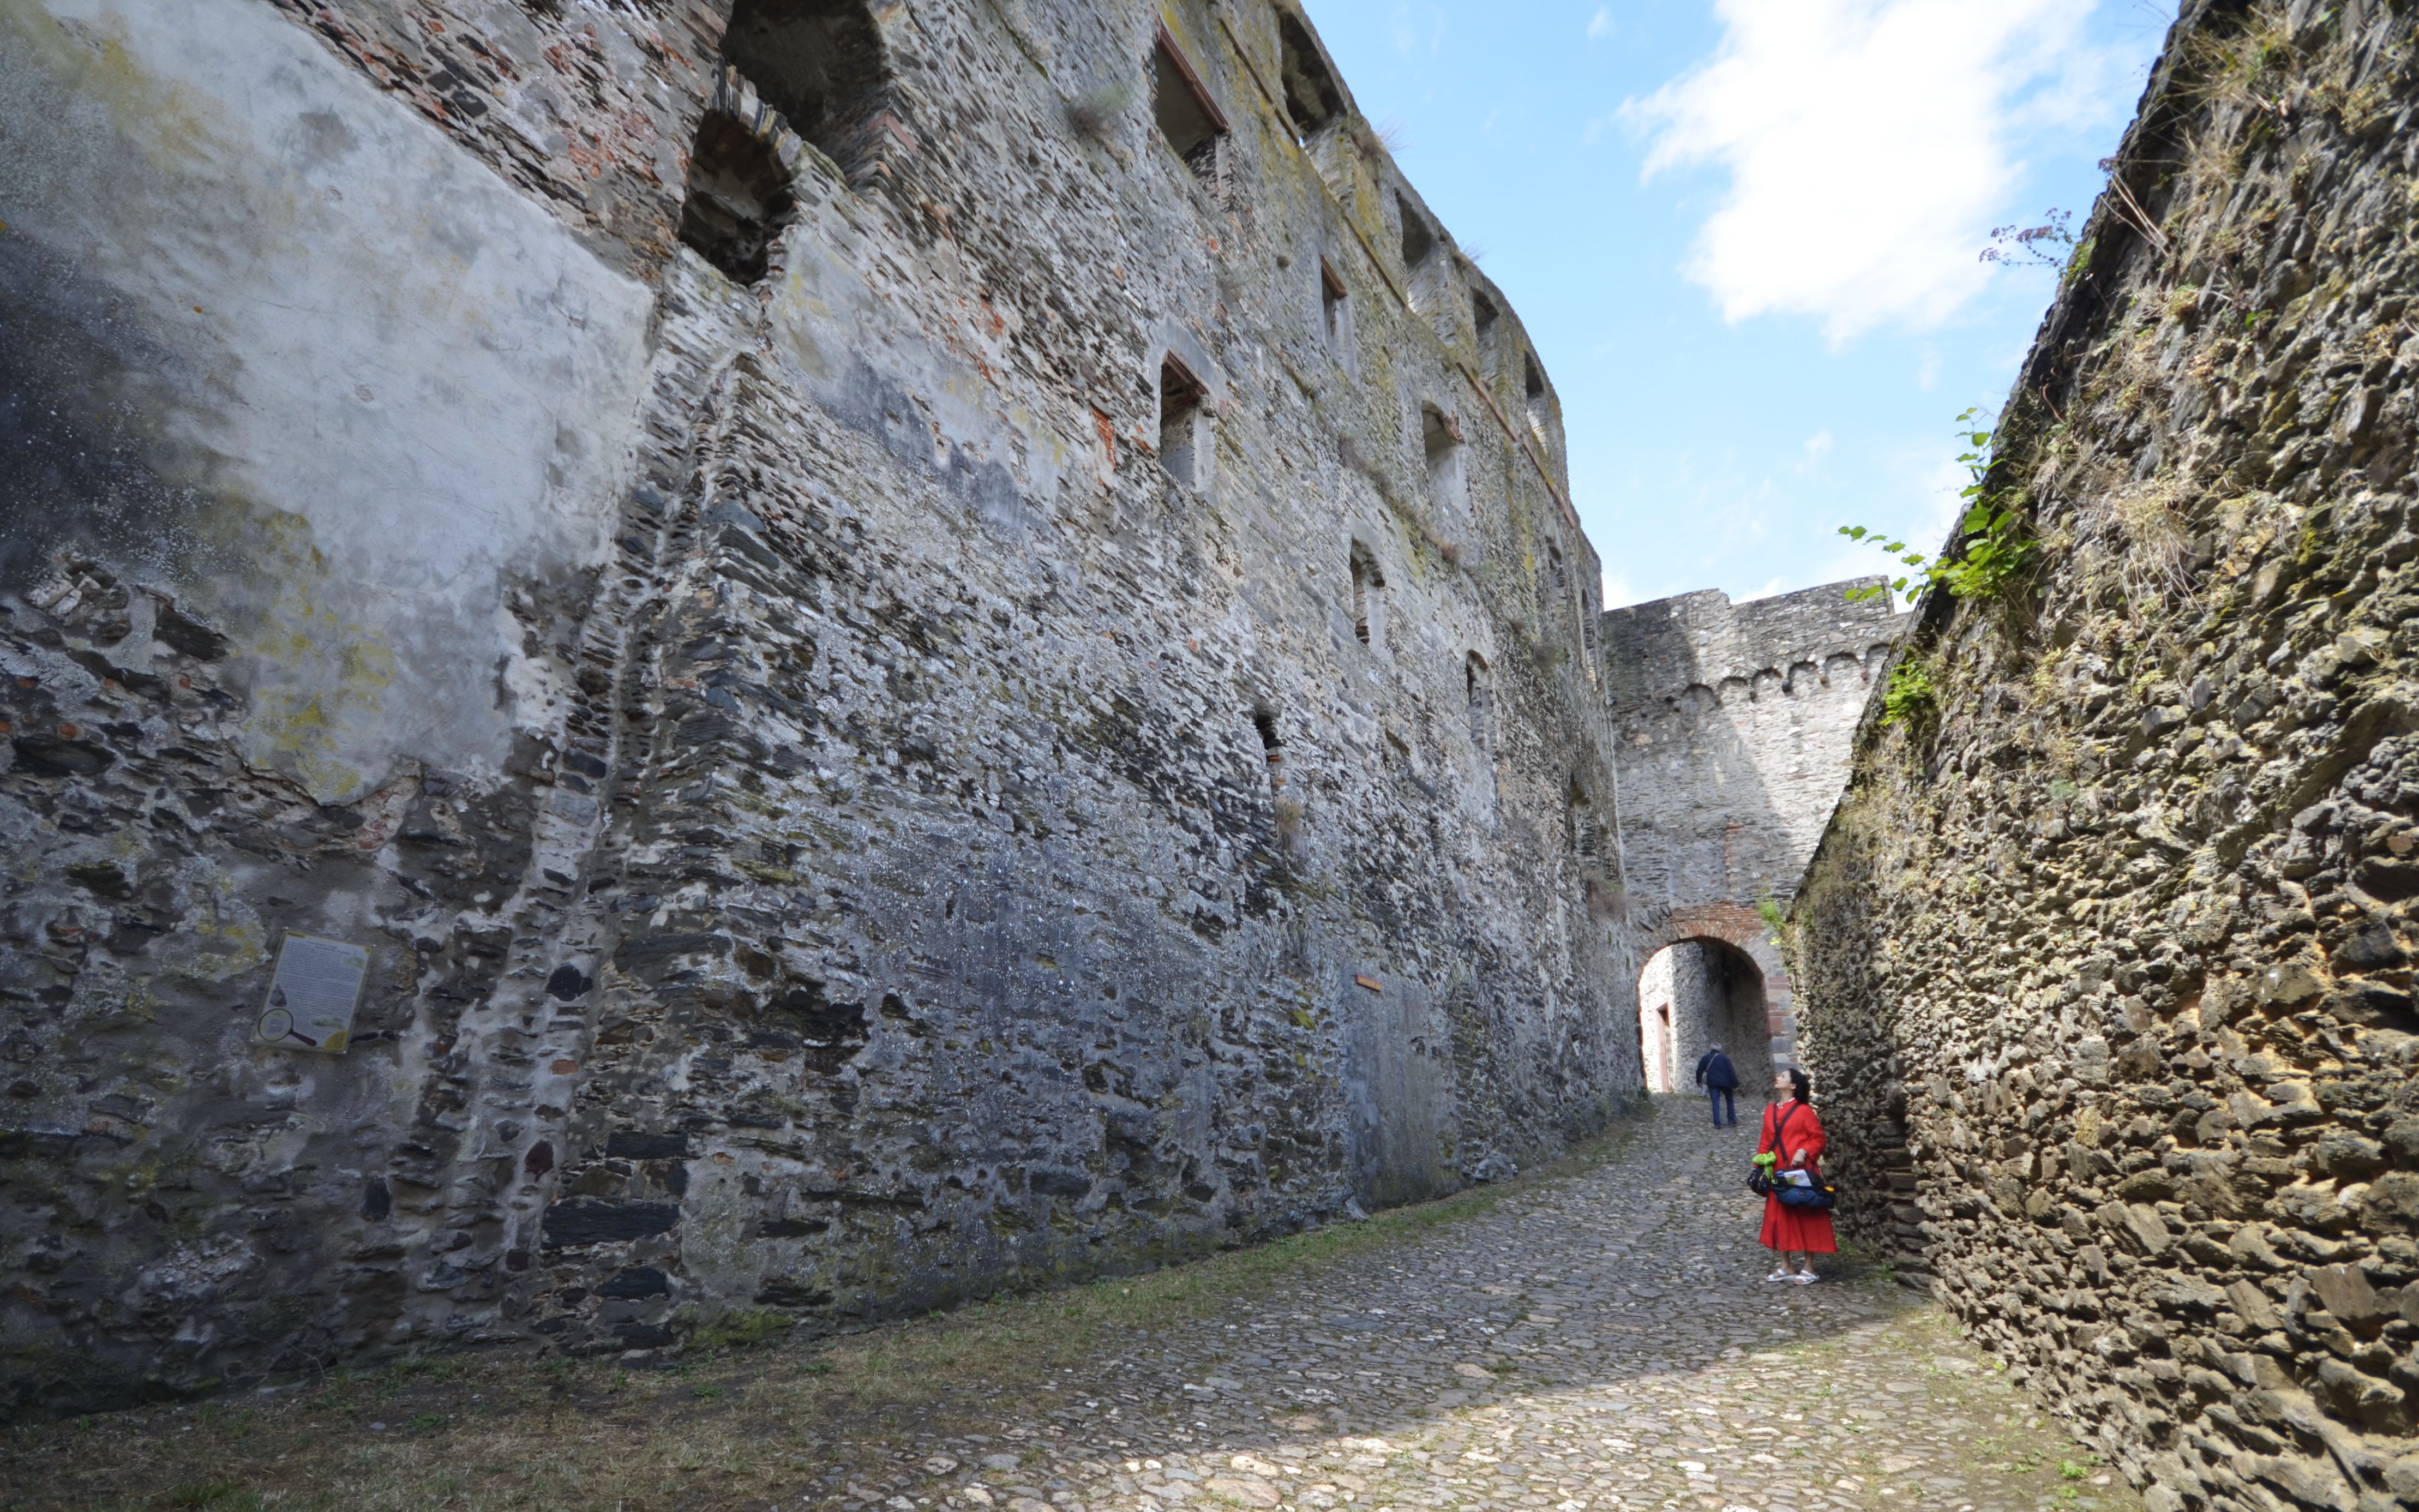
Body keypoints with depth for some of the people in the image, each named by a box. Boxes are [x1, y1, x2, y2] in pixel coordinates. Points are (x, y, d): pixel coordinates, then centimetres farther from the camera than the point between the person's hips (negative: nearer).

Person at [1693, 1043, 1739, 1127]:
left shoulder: (1705, 1058, 11)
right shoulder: (1725, 1058, 6)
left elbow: (1699, 1071, 13)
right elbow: (1731, 1072, -3)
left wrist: (1699, 1081, 28)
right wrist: (1735, 1084, -4)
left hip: (1712, 1083, 1)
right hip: (1725, 1082, -1)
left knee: (1715, 1103, 2)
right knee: (1730, 1100, 19)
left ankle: (1717, 1124, -6)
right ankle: (1732, 1121, 17)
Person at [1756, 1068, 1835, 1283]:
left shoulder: (1804, 1110, -8)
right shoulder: (1770, 1111, 11)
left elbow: (1818, 1138, -8)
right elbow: (1766, 1142, 13)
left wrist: (1804, 1152, -22)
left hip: (1800, 1174, -7)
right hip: (1777, 1175, 7)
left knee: (1805, 1217, 3)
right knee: (1779, 1218, 10)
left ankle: (1808, 1268, 14)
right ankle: (1786, 1267, 20)